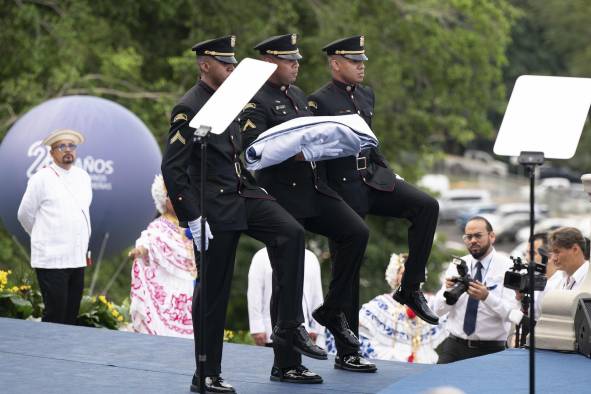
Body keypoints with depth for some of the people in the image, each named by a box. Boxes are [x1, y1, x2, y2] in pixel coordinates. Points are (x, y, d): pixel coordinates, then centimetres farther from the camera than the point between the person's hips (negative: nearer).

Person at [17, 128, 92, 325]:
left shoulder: (83, 177, 12)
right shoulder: (41, 178, -6)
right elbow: (25, 215, 2)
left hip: (78, 258, 6)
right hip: (51, 259, -6)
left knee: (71, 316, 8)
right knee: (55, 317, -7)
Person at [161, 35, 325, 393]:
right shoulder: (189, 108, -11)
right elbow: (172, 168, -16)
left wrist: (256, 188, 16)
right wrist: (193, 219, -20)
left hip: (244, 194, 7)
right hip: (216, 207, -7)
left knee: (291, 232, -19)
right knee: (213, 290, 0)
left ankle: (289, 327, -13)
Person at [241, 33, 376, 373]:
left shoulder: (298, 94, 18)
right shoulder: (256, 102, -8)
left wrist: (328, 144, 5)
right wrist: (303, 153, -27)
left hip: (316, 189, 7)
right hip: (284, 197, -7)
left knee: (357, 232, -10)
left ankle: (333, 309, 5)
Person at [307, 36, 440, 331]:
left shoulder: (366, 95, 14)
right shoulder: (319, 101, -8)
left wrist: (390, 173, 15)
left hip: (374, 178, 6)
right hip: (344, 188, -6)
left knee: (427, 206, -16)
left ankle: (410, 288, -9)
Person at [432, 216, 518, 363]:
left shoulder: (508, 267, -4)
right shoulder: (456, 265, 7)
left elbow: (512, 313, -15)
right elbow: (438, 310, 2)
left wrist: (486, 297, -31)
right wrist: (448, 290, -19)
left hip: (491, 350, -3)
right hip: (454, 347, 3)